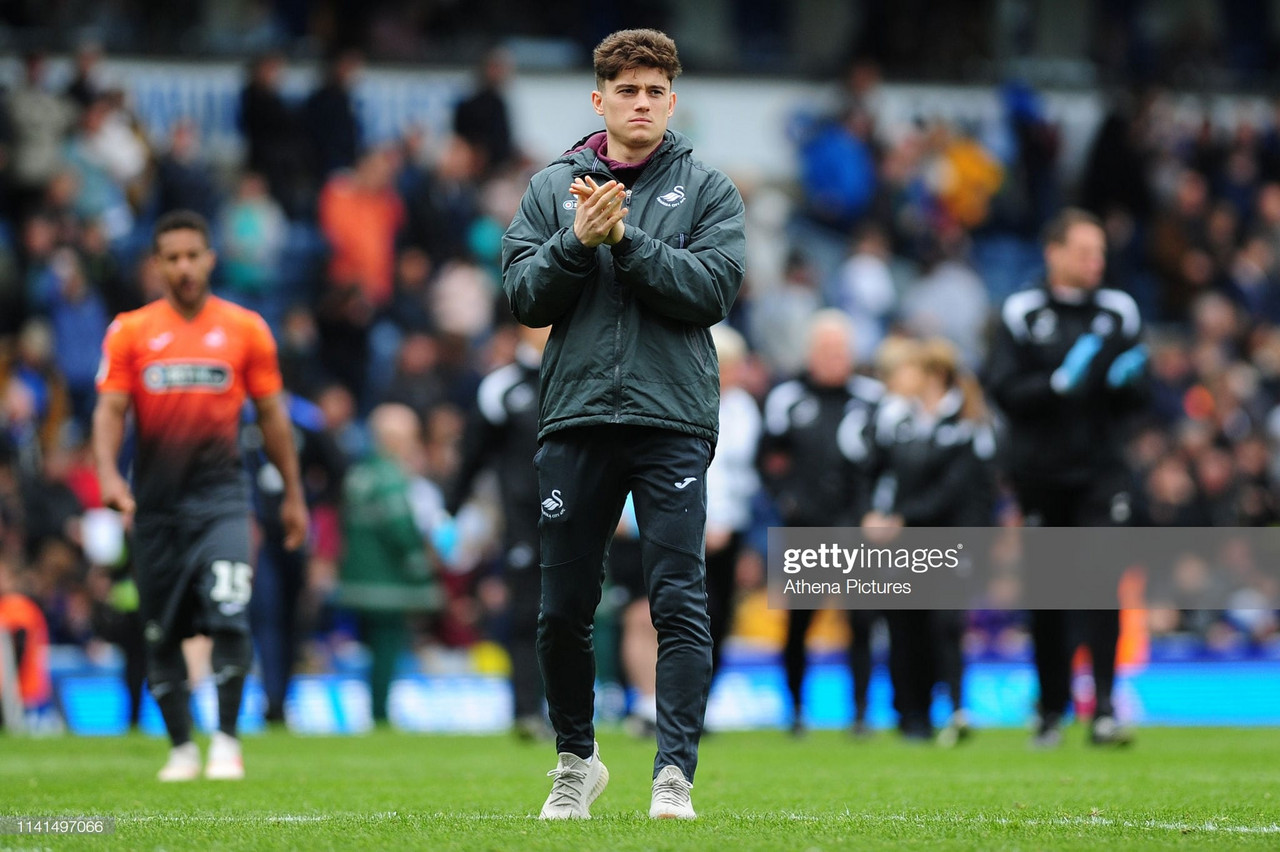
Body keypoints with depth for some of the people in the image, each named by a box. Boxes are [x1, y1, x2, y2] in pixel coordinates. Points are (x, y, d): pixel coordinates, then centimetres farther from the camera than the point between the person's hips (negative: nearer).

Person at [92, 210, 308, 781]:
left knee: (229, 617, -17)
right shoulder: (130, 331, 5)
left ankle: (226, 740, -6)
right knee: (161, 636, 5)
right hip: (155, 502, 1)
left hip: (220, 497, -1)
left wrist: (293, 494, 12)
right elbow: (110, 410, 0)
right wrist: (108, 474, -18)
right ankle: (181, 748, 17)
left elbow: (272, 415, 11)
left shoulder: (245, 328, 5)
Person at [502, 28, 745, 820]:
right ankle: (577, 761, 26)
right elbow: (524, 295, 3)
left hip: (673, 420, -2)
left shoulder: (709, 189, 6)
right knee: (564, 610, 7)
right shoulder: (552, 188, 11)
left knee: (680, 600, -10)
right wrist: (579, 241, -13)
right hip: (575, 419, 2)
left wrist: (625, 238, -14)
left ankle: (675, 775, -10)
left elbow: (714, 287, -8)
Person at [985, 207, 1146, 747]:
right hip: (1041, 474, -1)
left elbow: (1137, 394, 13)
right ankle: (1052, 709, 20)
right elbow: (1002, 389, -7)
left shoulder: (1119, 311, 9)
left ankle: (1104, 709, -15)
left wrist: (1126, 380, -10)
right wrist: (1059, 383, -20)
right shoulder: (1022, 313, 0)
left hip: (1101, 473, 1)